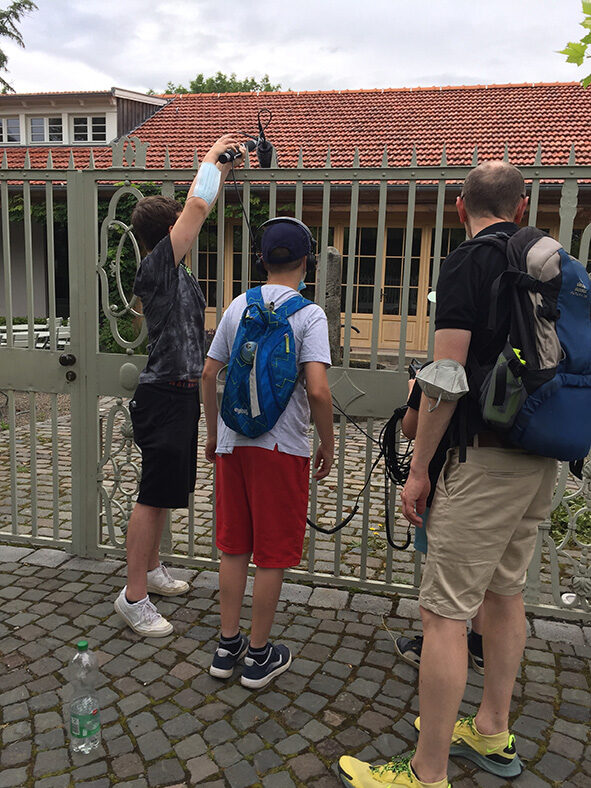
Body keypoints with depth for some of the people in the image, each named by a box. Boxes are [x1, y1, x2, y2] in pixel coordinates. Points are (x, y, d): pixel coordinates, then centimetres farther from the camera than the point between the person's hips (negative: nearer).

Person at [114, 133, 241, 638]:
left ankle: (151, 569, 34)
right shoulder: (157, 267, -14)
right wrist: (212, 156, -5)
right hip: (165, 396, -10)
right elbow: (198, 206, -20)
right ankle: (134, 597, 6)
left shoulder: (176, 269, 13)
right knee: (155, 495, -4)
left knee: (167, 491, 18)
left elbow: (201, 210, 25)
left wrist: (225, 168, 24)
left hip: (183, 393, 10)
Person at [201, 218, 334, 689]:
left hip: (233, 441, 5)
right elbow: (318, 390, -19)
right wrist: (328, 446, -5)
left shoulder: (238, 306, 5)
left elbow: (208, 375, 7)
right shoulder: (309, 315, -9)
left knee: (234, 549, 15)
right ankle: (259, 656, 22)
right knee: (272, 556, 8)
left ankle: (228, 647, 27)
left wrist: (214, 433, 18)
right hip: (282, 446, -5)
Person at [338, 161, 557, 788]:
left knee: (443, 613, -2)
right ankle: (492, 735, 36)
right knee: (505, 591, 20)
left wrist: (419, 469, -11)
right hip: (540, 458, 9)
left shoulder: (466, 263, -11)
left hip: (483, 459, -9)